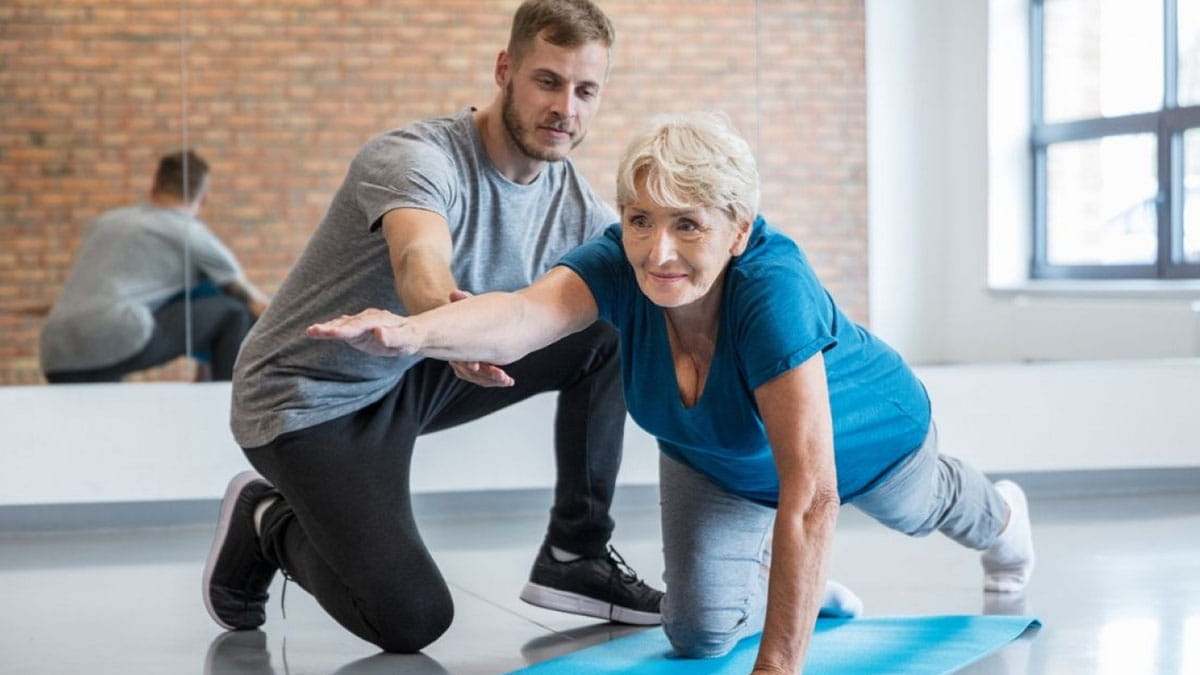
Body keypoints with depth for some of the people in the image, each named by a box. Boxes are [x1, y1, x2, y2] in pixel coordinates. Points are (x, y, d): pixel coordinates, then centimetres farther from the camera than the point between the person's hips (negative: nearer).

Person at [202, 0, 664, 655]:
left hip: (413, 376, 7)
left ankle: (577, 557, 3)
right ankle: (269, 524, 11)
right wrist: (445, 316, -73)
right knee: (412, 620, -18)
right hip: (309, 401, -7)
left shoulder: (576, 204, -5)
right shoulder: (417, 159, -28)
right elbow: (420, 259, -49)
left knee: (612, 331, -6)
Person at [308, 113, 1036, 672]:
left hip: (861, 438, -2)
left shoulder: (773, 291, -49)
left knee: (919, 511, 30)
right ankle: (796, 587, 37)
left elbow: (809, 498, -50)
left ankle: (999, 517, 68)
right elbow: (521, 316, -59)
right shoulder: (620, 265, -38)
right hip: (719, 460, 3)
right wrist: (411, 332, -80)